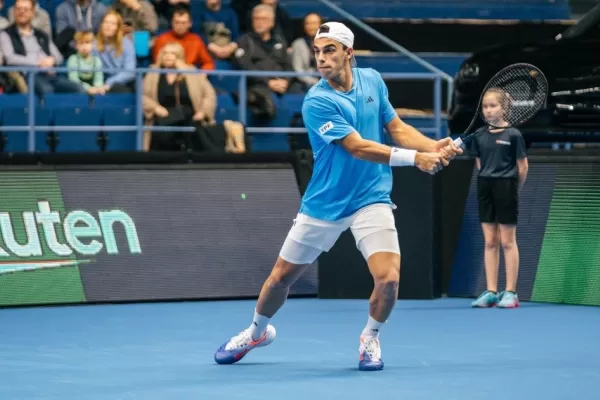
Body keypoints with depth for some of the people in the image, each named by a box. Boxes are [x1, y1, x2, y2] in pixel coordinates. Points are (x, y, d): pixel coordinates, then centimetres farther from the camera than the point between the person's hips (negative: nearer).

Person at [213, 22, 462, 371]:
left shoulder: (372, 80, -2)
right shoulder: (317, 102, -19)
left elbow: (398, 128, 5)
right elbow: (358, 148, -25)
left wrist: (434, 146, -14)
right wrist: (415, 158, -31)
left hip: (371, 200, 2)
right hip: (324, 204, -2)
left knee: (388, 278, -17)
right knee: (282, 277, 10)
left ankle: (370, 338, 13)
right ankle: (258, 331, 41)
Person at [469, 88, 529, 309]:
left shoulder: (513, 135, -7)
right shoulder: (479, 135, 6)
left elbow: (523, 167, -3)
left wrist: (514, 189, 4)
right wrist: (487, 180, 9)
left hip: (506, 188, -4)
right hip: (485, 189, 5)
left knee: (507, 241, 0)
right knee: (489, 242, 7)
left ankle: (511, 293, 5)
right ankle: (491, 292, 10)